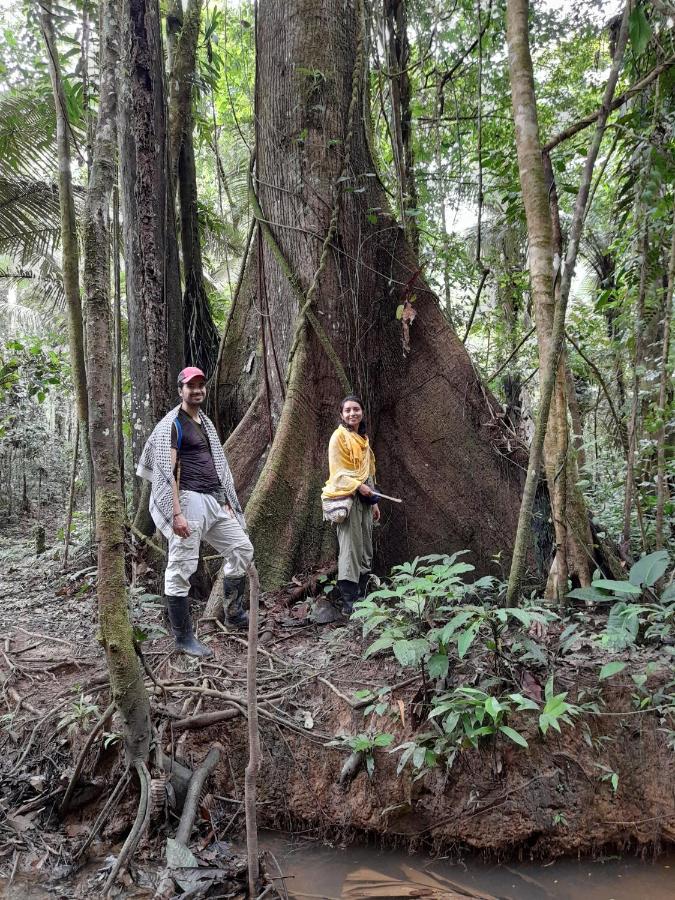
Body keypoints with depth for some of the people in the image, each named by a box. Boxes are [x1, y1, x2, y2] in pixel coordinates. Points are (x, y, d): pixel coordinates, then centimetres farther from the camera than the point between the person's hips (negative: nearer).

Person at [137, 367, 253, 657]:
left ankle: (234, 614, 24)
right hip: (189, 501, -9)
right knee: (181, 568, -4)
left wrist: (226, 500, 18)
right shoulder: (172, 425, -6)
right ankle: (183, 638, 5)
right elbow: (169, 471, -15)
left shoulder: (206, 422, 20)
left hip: (214, 501, 9)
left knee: (241, 548, 10)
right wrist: (176, 513, -22)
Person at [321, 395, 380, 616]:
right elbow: (337, 471, -11)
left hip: (364, 498, 8)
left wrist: (373, 502, 19)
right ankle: (348, 603, -7)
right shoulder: (339, 436, -6)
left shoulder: (363, 438, 17)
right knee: (350, 548, -10)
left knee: (366, 550, 9)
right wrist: (358, 486, -23)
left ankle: (362, 598, 18)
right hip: (347, 497, -8)